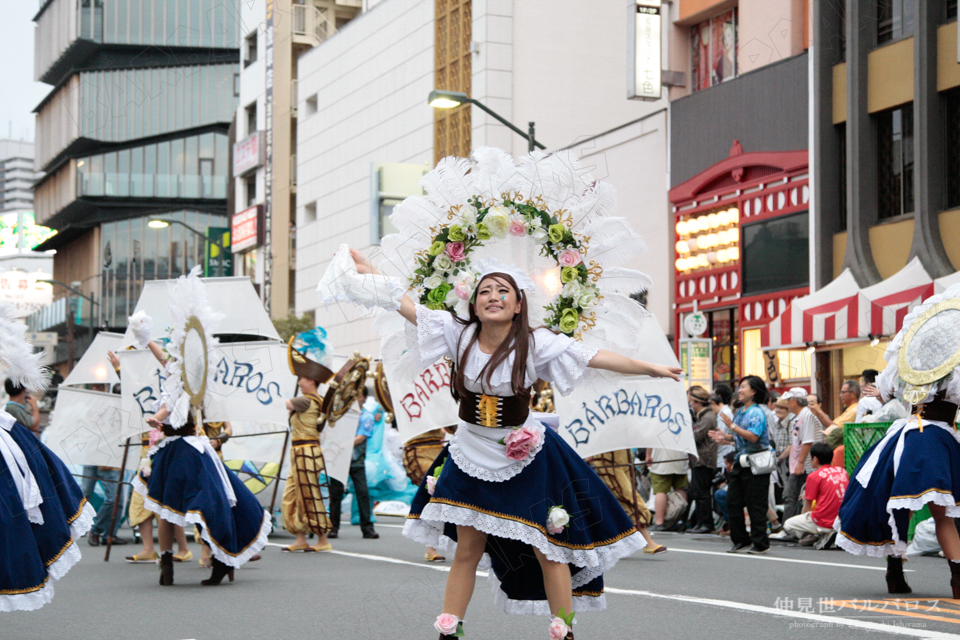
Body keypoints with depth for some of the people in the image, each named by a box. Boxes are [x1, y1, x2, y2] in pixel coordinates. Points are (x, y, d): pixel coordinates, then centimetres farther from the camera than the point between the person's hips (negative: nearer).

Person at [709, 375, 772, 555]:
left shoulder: (757, 413, -12)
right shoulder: (740, 413, 16)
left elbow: (753, 437, -24)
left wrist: (732, 427, -22)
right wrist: (726, 437, 9)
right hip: (741, 462, 9)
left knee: (755, 505, -4)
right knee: (733, 501, 8)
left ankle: (760, 543, 4)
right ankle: (740, 541, 16)